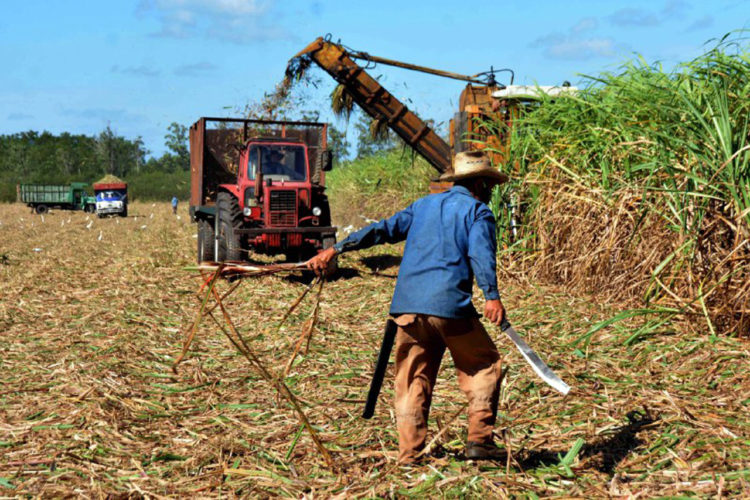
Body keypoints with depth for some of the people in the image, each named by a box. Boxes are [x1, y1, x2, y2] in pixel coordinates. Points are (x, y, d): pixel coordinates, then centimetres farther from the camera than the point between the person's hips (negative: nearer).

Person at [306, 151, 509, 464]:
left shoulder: (423, 205, 24)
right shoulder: (477, 211, 7)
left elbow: (384, 230, 19)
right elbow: (480, 253, -10)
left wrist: (336, 249, 19)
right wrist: (491, 295, -22)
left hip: (407, 305, 5)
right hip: (449, 304, -5)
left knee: (412, 379, 10)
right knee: (484, 366, 10)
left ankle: (408, 455, 7)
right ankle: (479, 440, 2)